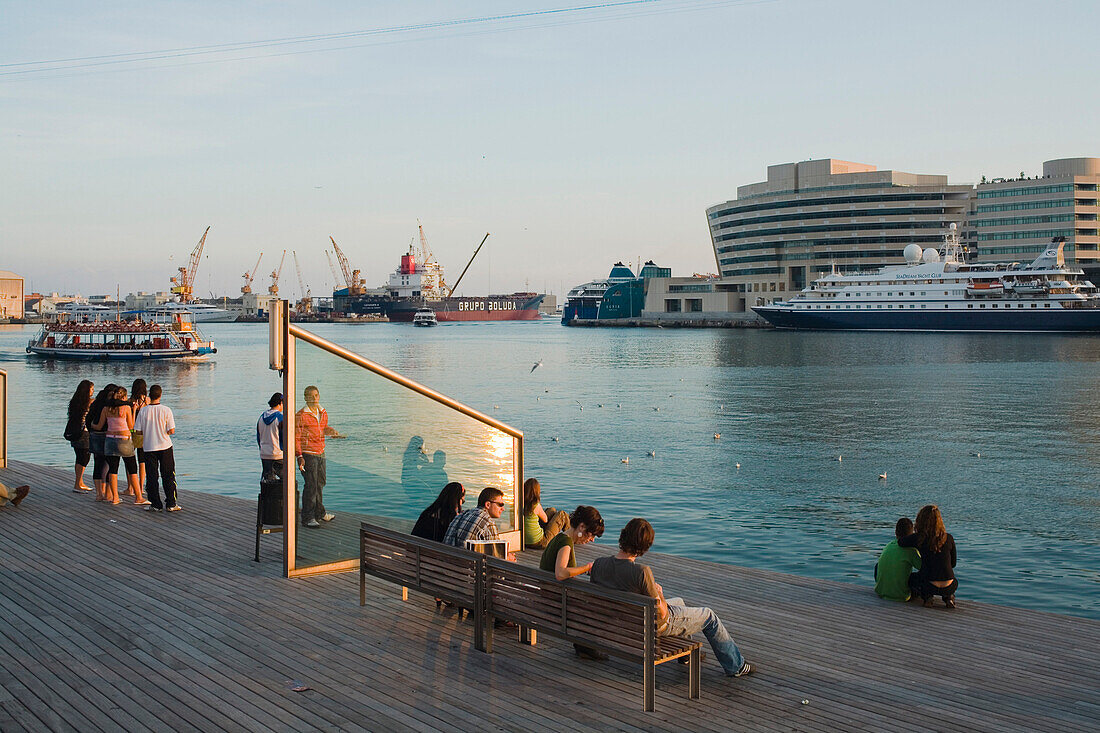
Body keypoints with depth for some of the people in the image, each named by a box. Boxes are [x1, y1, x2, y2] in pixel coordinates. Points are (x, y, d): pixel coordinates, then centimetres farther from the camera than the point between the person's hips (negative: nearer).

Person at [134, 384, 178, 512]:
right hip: (165, 446, -1)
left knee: (151, 477, 8)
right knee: (168, 476, 8)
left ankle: (155, 504, 8)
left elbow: (138, 431, -4)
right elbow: (171, 431, -10)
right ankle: (171, 504, 8)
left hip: (149, 448, 1)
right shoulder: (166, 410, -9)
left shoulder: (143, 411, -6)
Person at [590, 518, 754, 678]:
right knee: (709, 617, 15)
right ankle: (736, 666, 31)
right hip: (653, 627, -7)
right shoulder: (642, 572, -35)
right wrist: (659, 592, -6)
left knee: (679, 602, 34)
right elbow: (661, 613, -25)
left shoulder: (598, 564, -17)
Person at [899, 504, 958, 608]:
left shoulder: (918, 538, -7)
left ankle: (927, 596, 5)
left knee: (911, 578, 31)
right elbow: (953, 563, 12)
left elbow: (900, 542, 11)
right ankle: (949, 597, 10)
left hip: (929, 586, -3)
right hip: (948, 587, 3)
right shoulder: (949, 538, 1)